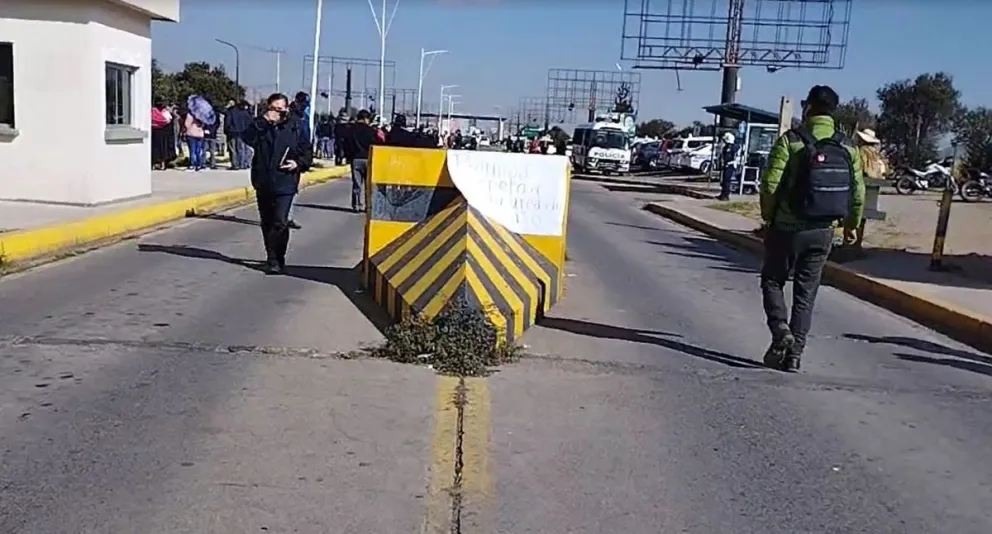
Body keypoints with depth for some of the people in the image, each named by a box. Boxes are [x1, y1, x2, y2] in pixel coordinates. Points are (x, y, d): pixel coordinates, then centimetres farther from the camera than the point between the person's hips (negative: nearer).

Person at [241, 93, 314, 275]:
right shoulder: (260, 125, 4)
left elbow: (307, 151, 8)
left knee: (280, 222, -13)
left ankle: (275, 260, -5)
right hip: (263, 182, 4)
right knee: (267, 223, 14)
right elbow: (247, 138, -16)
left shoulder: (295, 127, 1)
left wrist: (299, 163, -10)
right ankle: (274, 258, 28)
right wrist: (263, 121, -21)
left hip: (285, 183, -4)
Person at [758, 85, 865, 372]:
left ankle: (780, 330, -6)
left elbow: (770, 184, -16)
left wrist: (768, 216, 0)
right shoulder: (847, 148, 3)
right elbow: (858, 192, 4)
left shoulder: (791, 141, -11)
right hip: (822, 233, 4)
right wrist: (851, 225, 19)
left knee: (773, 281, 14)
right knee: (806, 293, 10)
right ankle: (795, 352, 10)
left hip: (787, 228, -3)